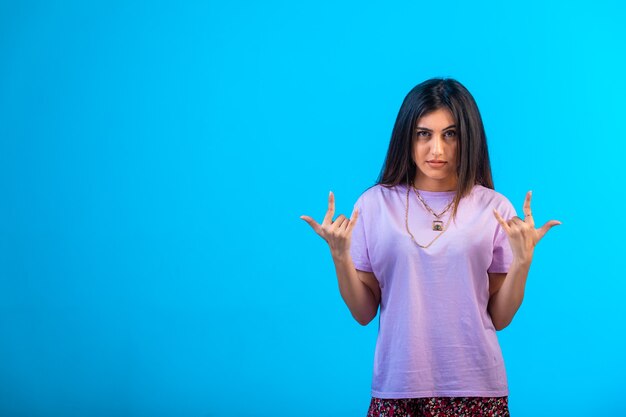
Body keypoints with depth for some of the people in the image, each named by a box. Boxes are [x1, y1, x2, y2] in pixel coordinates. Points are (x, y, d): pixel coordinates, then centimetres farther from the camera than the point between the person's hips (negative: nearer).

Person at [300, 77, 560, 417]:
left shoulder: (494, 209, -1)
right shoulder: (374, 204, -1)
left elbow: (499, 319, 1)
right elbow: (364, 313, 2)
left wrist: (522, 261, -13)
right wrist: (340, 258, -12)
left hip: (476, 387, 0)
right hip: (398, 387, 0)